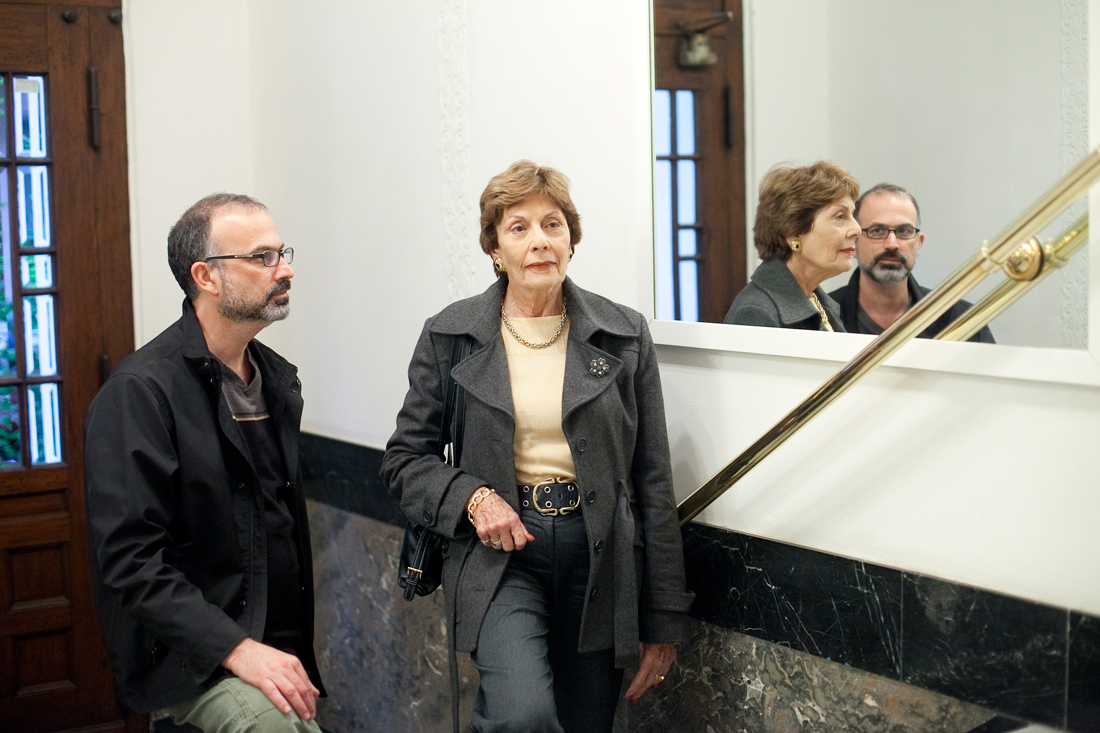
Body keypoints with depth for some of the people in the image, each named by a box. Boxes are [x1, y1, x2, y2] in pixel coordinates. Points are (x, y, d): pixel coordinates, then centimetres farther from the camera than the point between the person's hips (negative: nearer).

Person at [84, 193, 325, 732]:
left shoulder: (277, 378, 12)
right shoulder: (139, 392, -13)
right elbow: (129, 558, -18)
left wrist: (294, 654, 15)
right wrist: (235, 647, -24)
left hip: (276, 648, 8)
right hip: (188, 658, -7)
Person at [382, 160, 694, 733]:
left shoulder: (624, 336, 2)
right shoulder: (450, 335, 1)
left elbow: (653, 482, 3)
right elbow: (405, 458, 8)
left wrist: (664, 619, 2)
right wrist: (472, 497, -13)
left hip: (599, 556, 2)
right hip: (498, 551, -2)